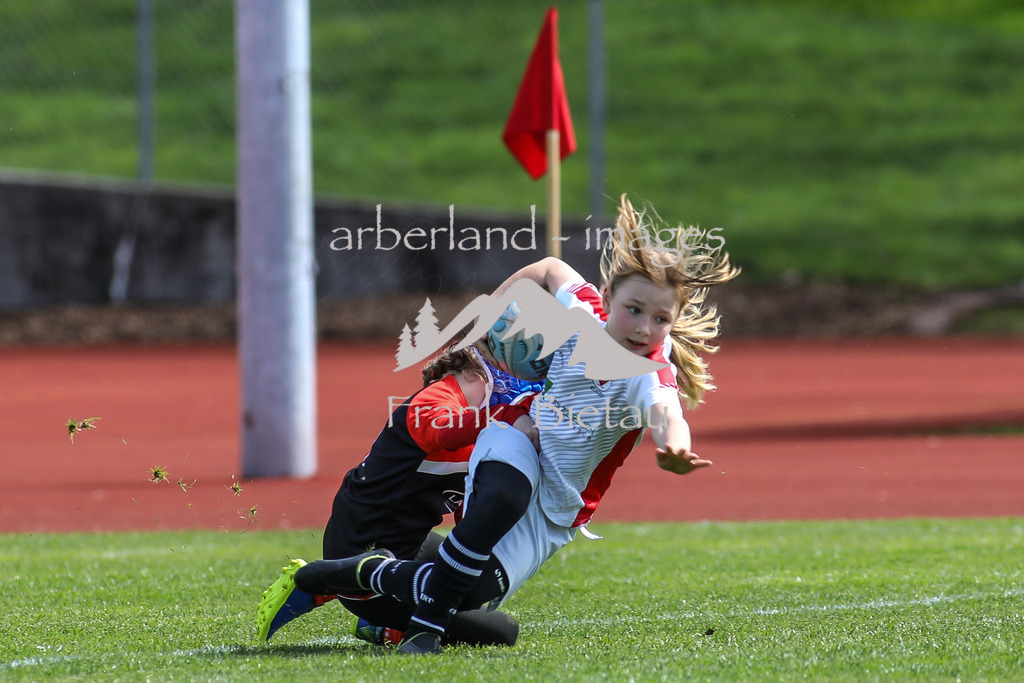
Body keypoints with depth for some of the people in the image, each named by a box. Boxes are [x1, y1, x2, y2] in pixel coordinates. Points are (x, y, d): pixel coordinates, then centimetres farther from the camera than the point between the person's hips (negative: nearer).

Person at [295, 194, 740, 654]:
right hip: (518, 444, 1)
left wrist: (673, 447, -73)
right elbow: (551, 269, 10)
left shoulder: (650, 374, -24)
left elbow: (665, 412, -50)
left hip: (555, 513, -1)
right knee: (504, 496, -37)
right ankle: (427, 623, -22)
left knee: (475, 595, -22)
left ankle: (376, 573, 4)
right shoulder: (584, 314, -13)